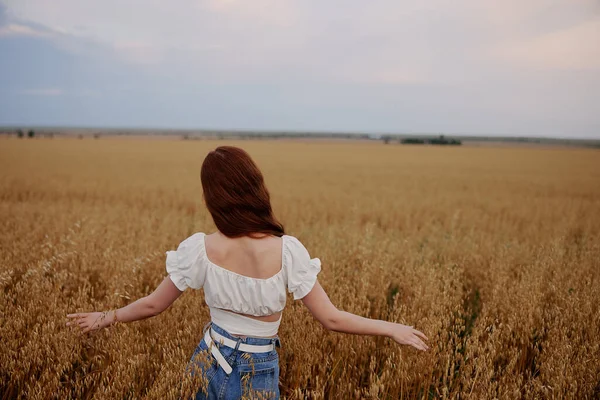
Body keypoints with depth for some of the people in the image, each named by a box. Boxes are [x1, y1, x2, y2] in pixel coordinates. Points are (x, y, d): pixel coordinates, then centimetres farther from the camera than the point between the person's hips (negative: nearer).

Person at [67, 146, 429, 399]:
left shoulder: (199, 249, -17)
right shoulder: (287, 251, -22)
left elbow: (153, 305, -4)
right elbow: (331, 318, -17)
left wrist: (106, 317, 15)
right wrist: (393, 328, -5)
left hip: (208, 365, 2)